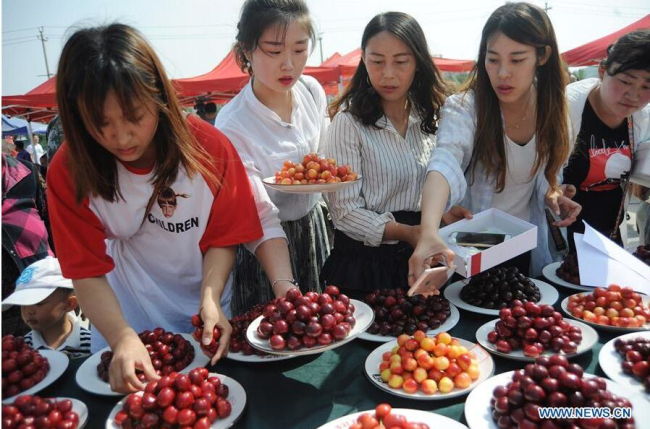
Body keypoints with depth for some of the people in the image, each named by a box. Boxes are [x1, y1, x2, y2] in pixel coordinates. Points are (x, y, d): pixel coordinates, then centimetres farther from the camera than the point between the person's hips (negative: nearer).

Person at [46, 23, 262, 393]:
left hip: (204, 310, 0)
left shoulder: (210, 147, -21)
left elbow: (222, 239, -13)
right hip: (125, 316, 0)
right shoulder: (69, 172, -19)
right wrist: (122, 337, -34)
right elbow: (88, 272, -19)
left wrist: (210, 299, -28)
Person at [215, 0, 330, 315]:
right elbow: (261, 220, -29)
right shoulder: (232, 127, -27)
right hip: (266, 247, -5)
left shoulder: (312, 90, -9)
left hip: (313, 224, 5)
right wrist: (284, 285, -42)